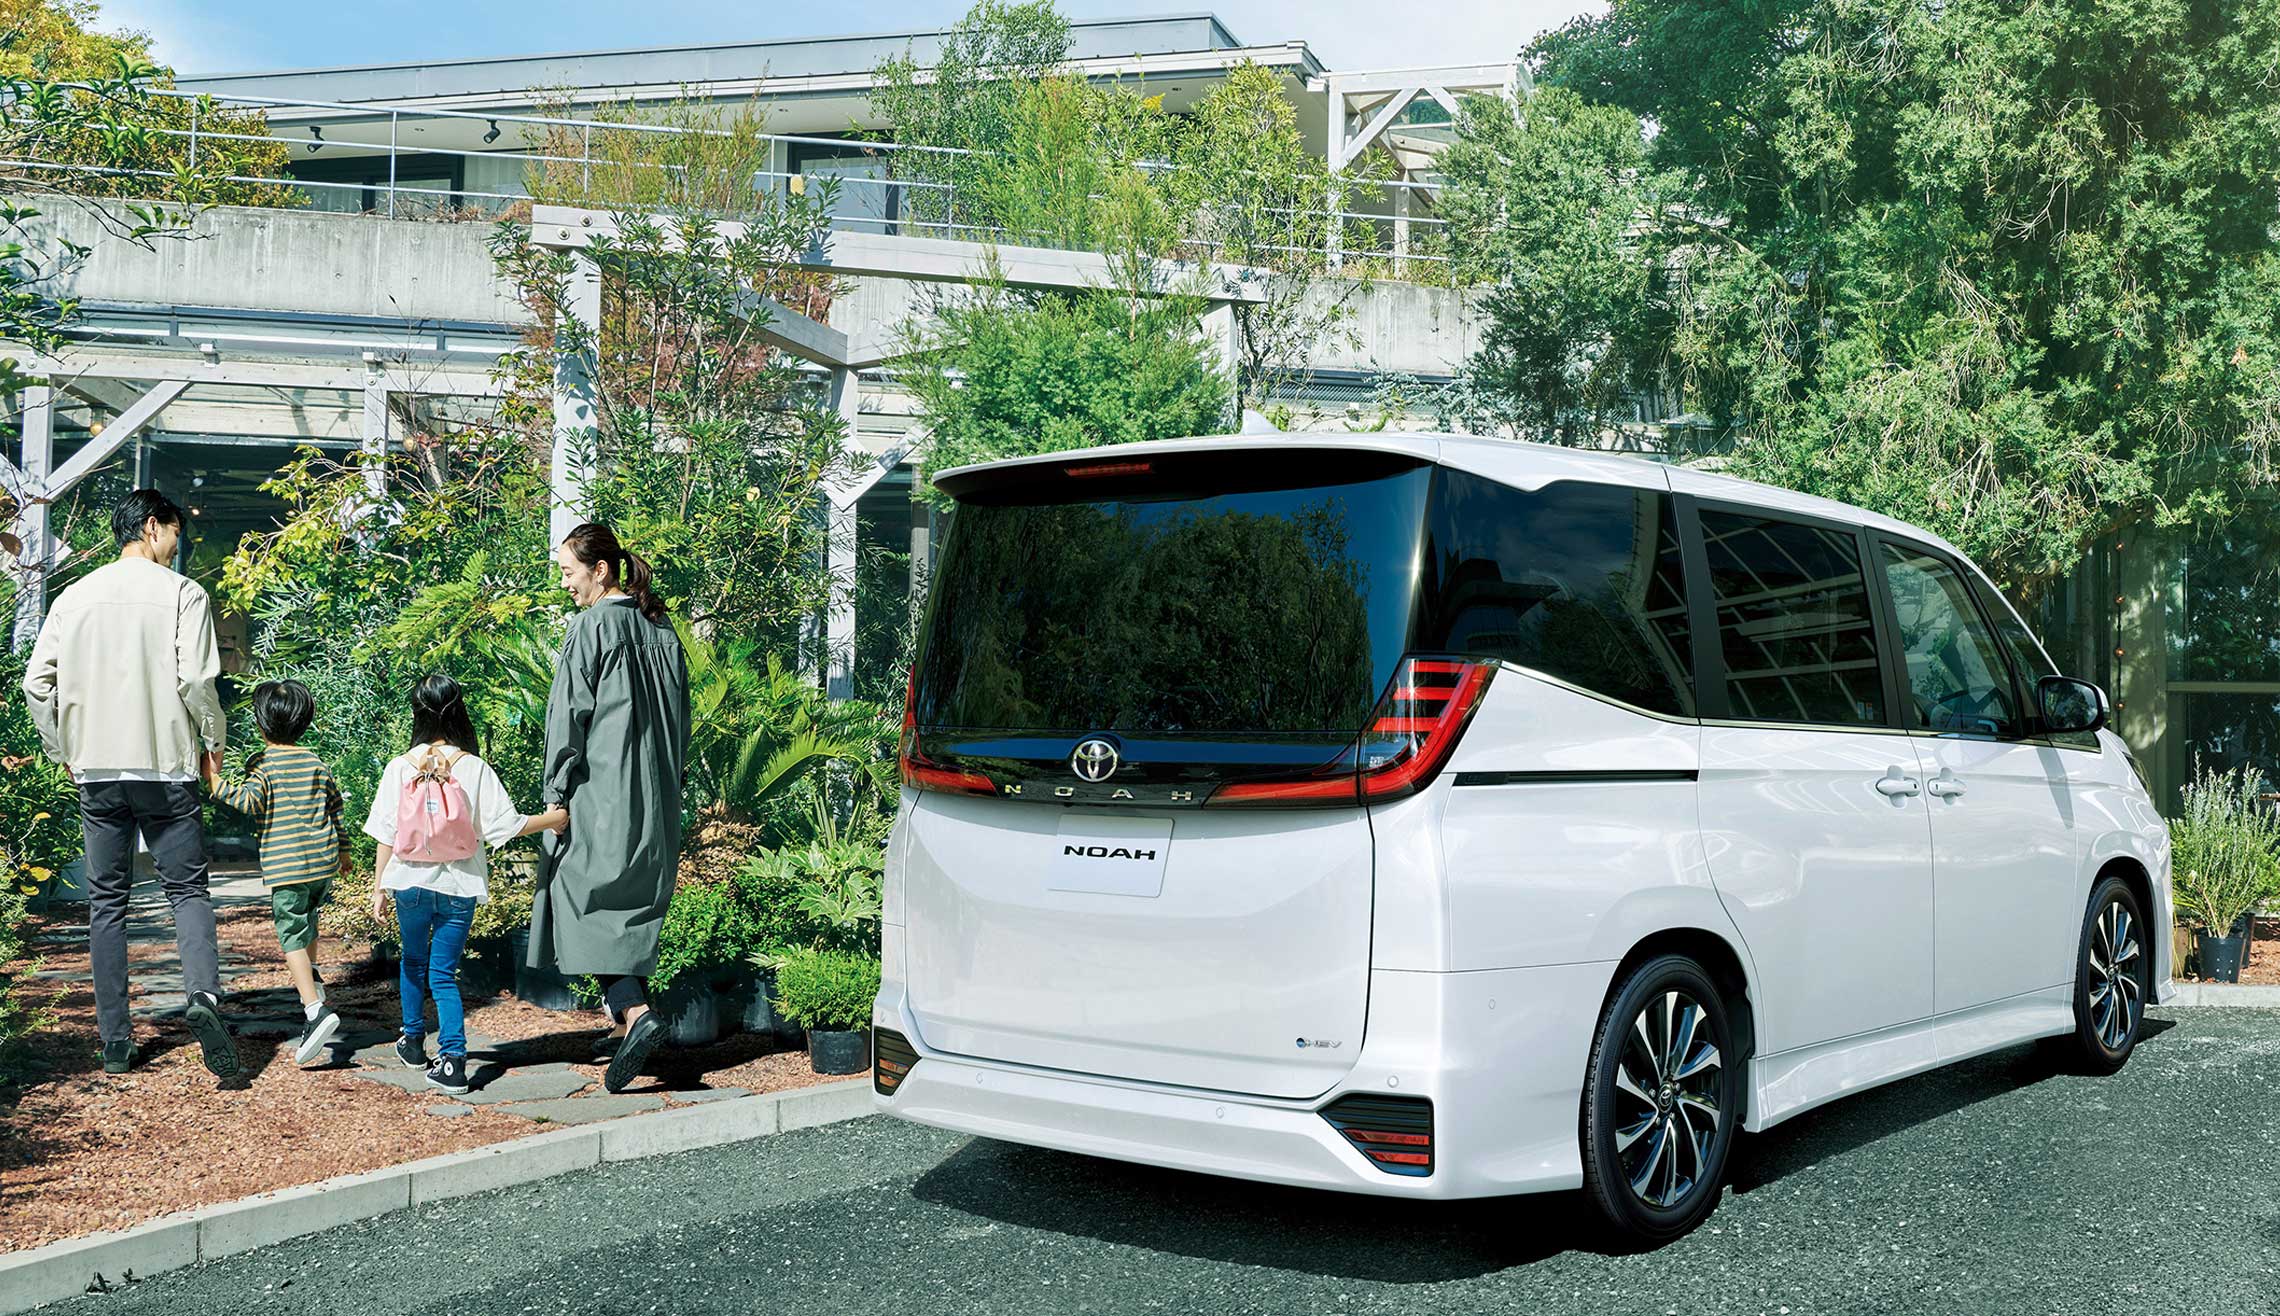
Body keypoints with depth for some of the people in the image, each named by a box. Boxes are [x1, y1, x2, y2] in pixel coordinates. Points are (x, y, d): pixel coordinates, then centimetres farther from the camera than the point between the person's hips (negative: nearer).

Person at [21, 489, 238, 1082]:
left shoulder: (74, 597, 8)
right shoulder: (181, 593, -4)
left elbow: (37, 684, 6)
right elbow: (196, 679, -13)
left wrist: (64, 753, 17)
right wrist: (213, 740, 3)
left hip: (96, 772, 3)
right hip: (165, 768, -3)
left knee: (106, 902, 9)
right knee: (187, 889, 3)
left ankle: (115, 1041, 8)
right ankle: (203, 996, -23)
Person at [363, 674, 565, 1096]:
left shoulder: (399, 767, -5)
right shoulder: (474, 769, -9)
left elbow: (386, 835, -3)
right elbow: (504, 825, -10)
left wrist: (378, 887, 3)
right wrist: (551, 819, 4)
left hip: (411, 884, 1)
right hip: (458, 887, -1)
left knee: (413, 962, 23)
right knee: (444, 973, 5)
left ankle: (413, 1041, 36)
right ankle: (453, 1058, -7)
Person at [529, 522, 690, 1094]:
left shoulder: (592, 626, -10)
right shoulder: (661, 629, 11)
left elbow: (569, 715, -12)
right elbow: (679, 716, 14)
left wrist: (556, 795, -8)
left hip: (601, 792, -7)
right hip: (656, 799, 7)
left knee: (590, 902, -4)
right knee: (634, 905, 14)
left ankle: (633, 1011, -20)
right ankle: (630, 1011, 16)